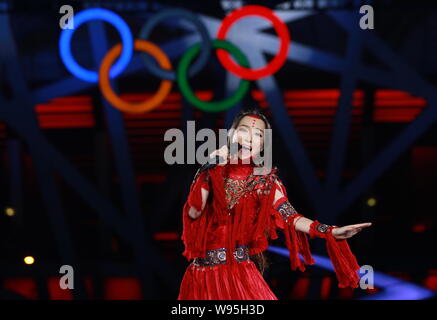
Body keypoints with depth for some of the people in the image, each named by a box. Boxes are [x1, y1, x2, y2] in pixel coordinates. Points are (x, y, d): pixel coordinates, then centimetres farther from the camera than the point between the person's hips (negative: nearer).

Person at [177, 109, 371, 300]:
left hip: (240, 270, -1)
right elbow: (194, 212, -6)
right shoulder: (212, 172, 4)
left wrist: (331, 232, -24)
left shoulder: (264, 181, 2)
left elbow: (289, 216, -10)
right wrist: (206, 172, -10)